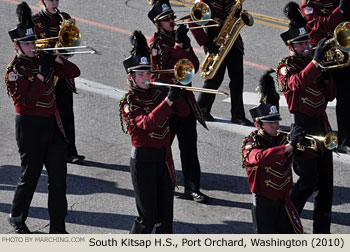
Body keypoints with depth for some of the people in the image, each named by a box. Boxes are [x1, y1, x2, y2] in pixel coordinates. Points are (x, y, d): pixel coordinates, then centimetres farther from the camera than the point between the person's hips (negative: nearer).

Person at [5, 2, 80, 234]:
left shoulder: (43, 60, 7)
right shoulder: (14, 71, -11)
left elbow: (74, 73, 7)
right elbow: (27, 101, -21)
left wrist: (58, 60, -9)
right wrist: (42, 74, -25)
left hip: (52, 124, 6)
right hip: (30, 126, -6)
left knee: (59, 176, 3)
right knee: (30, 176, 5)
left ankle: (58, 227, 9)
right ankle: (17, 218, 28)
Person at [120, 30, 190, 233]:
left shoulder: (157, 94, 11)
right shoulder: (129, 102, -9)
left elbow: (184, 111, 7)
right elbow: (147, 123, -26)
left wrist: (175, 94, -10)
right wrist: (168, 100, -32)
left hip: (164, 158, 6)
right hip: (144, 160, -6)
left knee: (165, 215, 8)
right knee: (148, 216, -4)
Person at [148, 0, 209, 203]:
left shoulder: (181, 39, 10)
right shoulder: (154, 45, -9)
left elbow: (194, 67, 3)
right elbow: (161, 75, -20)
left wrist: (186, 46, -13)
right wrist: (179, 45, -23)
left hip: (185, 100, 5)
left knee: (189, 146, 3)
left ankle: (192, 188, 5)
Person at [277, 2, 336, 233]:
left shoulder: (311, 63, 14)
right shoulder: (286, 67, -6)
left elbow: (330, 96, 13)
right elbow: (297, 84, -30)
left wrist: (325, 74, -4)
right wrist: (315, 61, -35)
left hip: (322, 125, 7)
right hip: (303, 125, -7)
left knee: (326, 183, 6)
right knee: (308, 182, -10)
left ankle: (322, 231, 12)